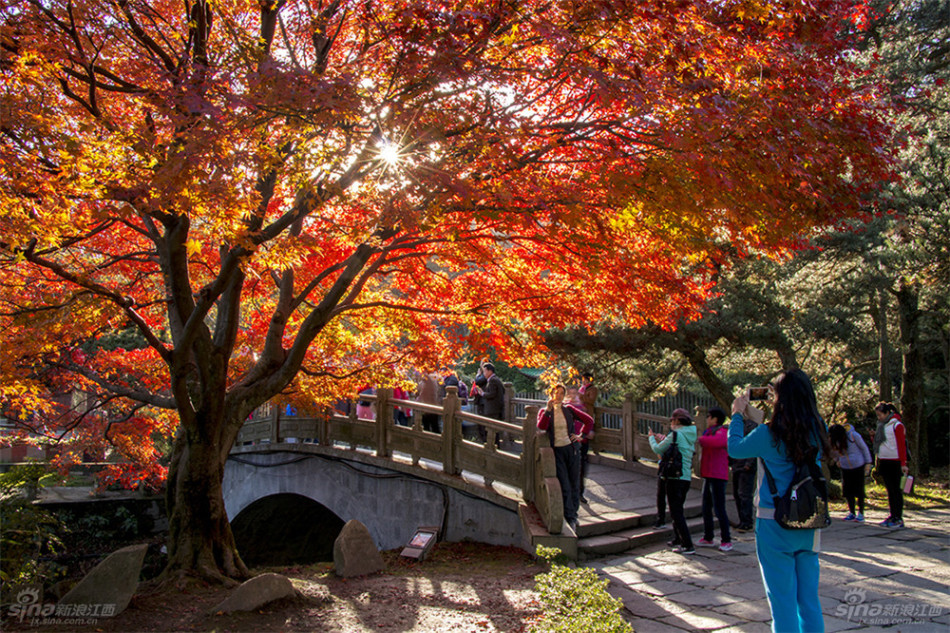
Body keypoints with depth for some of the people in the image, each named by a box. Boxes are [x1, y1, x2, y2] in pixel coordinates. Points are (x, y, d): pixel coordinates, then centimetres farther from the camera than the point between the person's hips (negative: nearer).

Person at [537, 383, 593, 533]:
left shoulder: (569, 409, 7)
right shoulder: (544, 411, 4)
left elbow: (589, 421, 12)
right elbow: (541, 426, -16)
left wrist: (581, 435, 3)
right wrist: (548, 410, -22)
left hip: (572, 448, 2)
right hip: (557, 450, -2)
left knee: (574, 484, 7)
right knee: (564, 486, -6)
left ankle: (574, 513, 22)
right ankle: (570, 518, -1)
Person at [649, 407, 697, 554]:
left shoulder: (676, 434, -14)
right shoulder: (691, 435, 11)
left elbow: (658, 450, -6)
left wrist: (652, 438, 12)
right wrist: (663, 440, 23)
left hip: (675, 477, -9)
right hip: (687, 477, 9)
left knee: (676, 512, -5)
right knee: (678, 510, 22)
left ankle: (688, 546, -8)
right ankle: (678, 540, 32)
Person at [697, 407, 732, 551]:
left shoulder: (722, 432, -12)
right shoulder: (710, 432, 20)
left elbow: (718, 441, -37)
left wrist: (700, 439, -29)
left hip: (718, 477, -10)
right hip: (708, 475, 10)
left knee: (719, 509, -7)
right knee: (706, 508, 13)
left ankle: (726, 541, 0)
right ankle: (708, 538, 21)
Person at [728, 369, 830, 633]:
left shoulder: (769, 435, -15)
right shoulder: (818, 429, -2)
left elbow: (735, 448, 2)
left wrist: (737, 414, 15)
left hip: (775, 524, -5)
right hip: (810, 525, 5)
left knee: (782, 599, 4)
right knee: (809, 599, 15)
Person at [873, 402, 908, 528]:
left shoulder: (896, 425, -9)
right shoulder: (881, 425, 13)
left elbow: (902, 445, -12)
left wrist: (903, 463, -15)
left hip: (894, 462, -7)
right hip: (883, 462, 7)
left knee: (896, 490, -4)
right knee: (890, 490, 10)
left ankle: (899, 519, 0)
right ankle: (892, 516, 15)